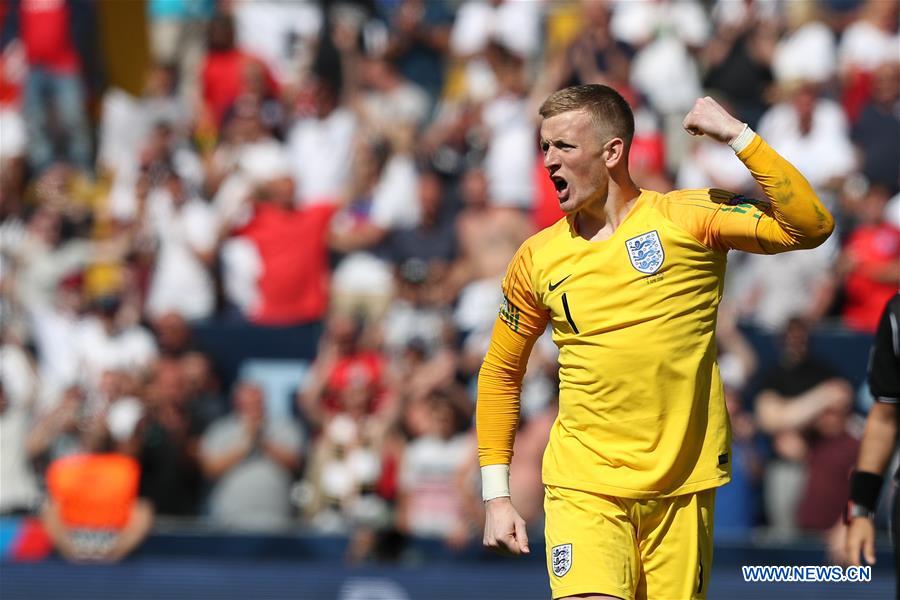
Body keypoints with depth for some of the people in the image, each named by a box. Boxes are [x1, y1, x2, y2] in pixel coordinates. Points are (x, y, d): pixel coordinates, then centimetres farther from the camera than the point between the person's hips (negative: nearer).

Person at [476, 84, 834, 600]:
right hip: (583, 486, 0)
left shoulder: (686, 218, -2)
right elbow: (500, 374, 16)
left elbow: (810, 227, -13)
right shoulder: (538, 258, 5)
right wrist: (497, 494, 10)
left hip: (683, 488, 0)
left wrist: (739, 135, -17)